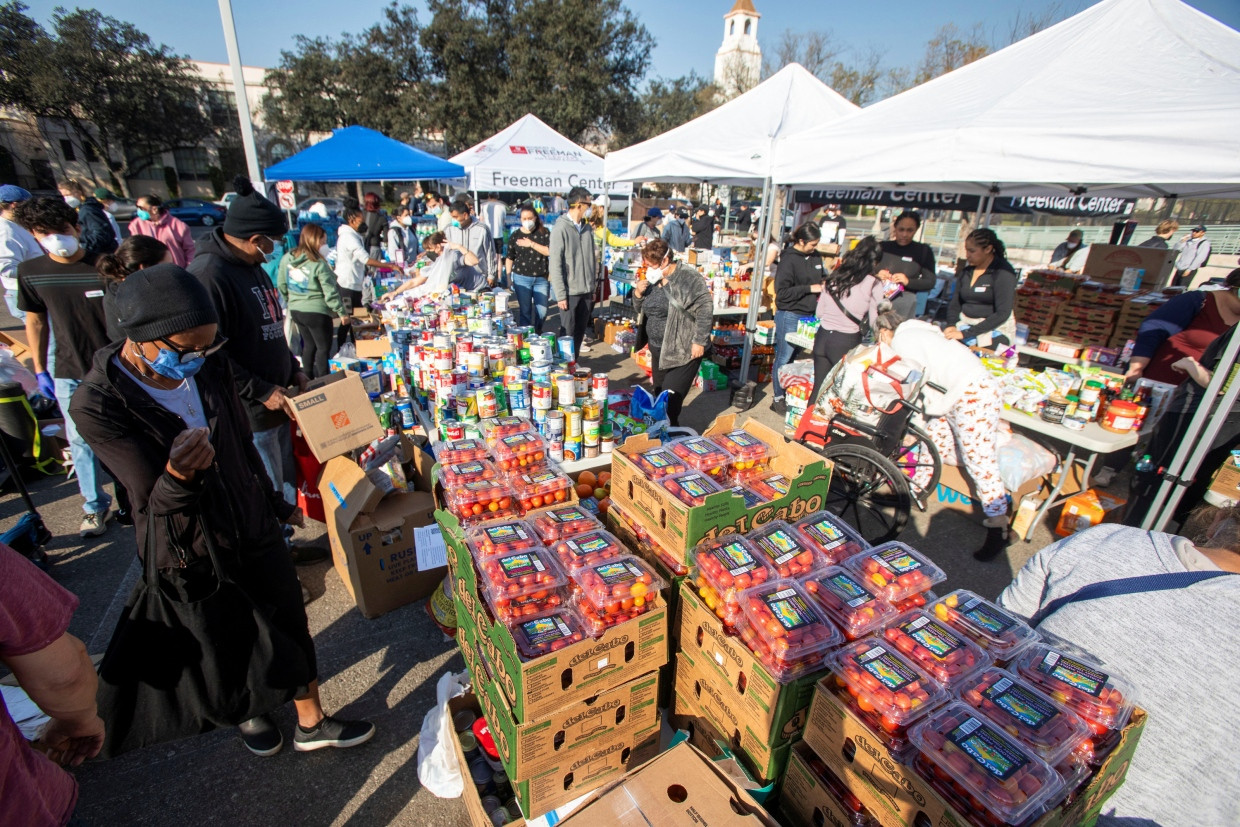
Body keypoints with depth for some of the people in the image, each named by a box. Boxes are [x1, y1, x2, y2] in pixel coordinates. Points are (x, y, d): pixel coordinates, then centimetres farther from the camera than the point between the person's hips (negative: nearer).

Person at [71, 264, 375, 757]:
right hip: (191, 556, -4)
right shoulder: (97, 404, -23)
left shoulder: (210, 363, -9)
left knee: (290, 623, 14)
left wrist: (273, 502, 17)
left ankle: (311, 723, 36)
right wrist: (179, 475, -45)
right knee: (225, 645, 18)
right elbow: (156, 503, -21)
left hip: (254, 528, 4)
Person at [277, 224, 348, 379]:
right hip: (316, 312, -7)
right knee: (324, 348, 3)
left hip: (295, 310, 8)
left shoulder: (287, 258, 3)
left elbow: (281, 285, 12)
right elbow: (330, 292, -17)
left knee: (309, 345, 20)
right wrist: (342, 312, -10)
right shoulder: (319, 264, -18)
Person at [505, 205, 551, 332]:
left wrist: (531, 244, -15)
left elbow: (549, 251, -11)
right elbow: (509, 258, 9)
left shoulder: (544, 233, 1)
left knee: (542, 311, 4)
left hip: (542, 278, 0)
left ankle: (538, 333, 29)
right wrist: (508, 277, 5)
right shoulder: (515, 235, 4)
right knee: (525, 311, 3)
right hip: (521, 278, 0)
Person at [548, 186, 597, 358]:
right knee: (568, 334, 1)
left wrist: (592, 287, 12)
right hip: (570, 292, -6)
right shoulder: (561, 228, -11)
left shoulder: (586, 228, 9)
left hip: (586, 291, 6)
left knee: (580, 332, 13)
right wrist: (560, 295, -16)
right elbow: (555, 264, -13)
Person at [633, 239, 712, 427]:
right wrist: (638, 294, -3)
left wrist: (699, 341, -19)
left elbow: (705, 309, -17)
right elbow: (641, 310, 18)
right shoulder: (652, 279, 9)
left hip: (683, 352, -8)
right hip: (659, 351, 8)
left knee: (671, 399, -7)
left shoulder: (687, 277, -14)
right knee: (660, 397, 14)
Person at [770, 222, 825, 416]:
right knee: (785, 357, 2)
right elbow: (782, 292, -18)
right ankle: (778, 399, 13)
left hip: (810, 314, 7)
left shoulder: (815, 256, 8)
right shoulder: (789, 260, -12)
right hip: (790, 315, -6)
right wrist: (810, 289, -17)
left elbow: (822, 276, 26)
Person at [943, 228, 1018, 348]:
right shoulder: (966, 269, 7)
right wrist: (951, 325, -13)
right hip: (965, 323, 5)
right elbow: (955, 302, 7)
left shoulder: (1003, 272, -10)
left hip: (995, 328, -4)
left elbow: (1002, 313, -17)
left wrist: (966, 333, -24)